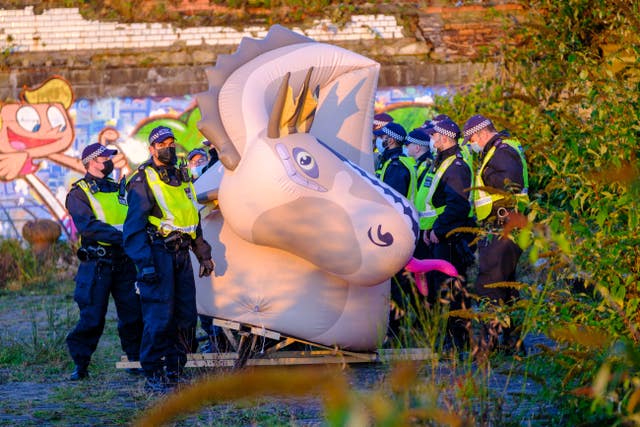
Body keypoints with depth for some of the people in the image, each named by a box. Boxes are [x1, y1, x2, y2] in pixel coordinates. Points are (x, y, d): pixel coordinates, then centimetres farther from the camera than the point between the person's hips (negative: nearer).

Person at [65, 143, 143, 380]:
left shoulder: (118, 189, 18)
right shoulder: (78, 193, -1)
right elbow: (88, 225, -16)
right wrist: (120, 237, -24)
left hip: (125, 262, 5)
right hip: (96, 264, -5)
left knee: (133, 314, 3)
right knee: (92, 317, -4)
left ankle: (136, 359, 14)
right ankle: (80, 365, 5)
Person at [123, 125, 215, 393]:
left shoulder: (182, 178, 19)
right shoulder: (142, 181, -4)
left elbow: (194, 220, 27)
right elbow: (134, 227, -10)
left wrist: (203, 255, 22)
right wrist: (144, 264, -18)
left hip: (181, 255, 7)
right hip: (158, 253, -7)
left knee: (186, 316, 7)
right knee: (159, 317, -10)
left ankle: (175, 371, 16)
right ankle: (153, 376, -4)